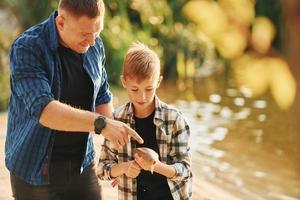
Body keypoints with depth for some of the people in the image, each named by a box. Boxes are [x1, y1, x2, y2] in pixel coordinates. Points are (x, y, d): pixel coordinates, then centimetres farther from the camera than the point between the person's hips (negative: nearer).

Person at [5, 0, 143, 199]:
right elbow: (42, 109, -31)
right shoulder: (27, 48, -19)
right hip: (36, 172, -4)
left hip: (83, 166, 5)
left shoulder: (95, 46, -1)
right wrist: (101, 123, -38)